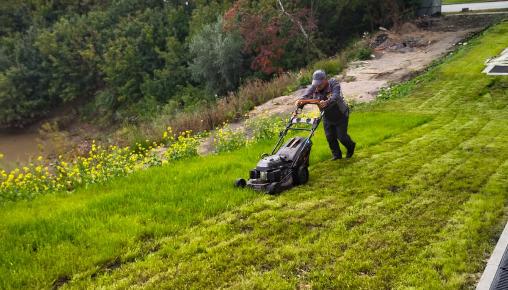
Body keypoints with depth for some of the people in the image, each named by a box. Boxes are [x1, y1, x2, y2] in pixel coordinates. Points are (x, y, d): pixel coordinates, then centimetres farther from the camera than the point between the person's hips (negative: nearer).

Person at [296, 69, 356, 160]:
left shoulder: (334, 84, -26)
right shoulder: (313, 88, -12)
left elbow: (336, 97, -43)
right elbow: (306, 96, -24)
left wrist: (327, 102, -64)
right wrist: (300, 100, -48)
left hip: (340, 115, -5)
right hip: (327, 117, 5)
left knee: (341, 136, 0)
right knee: (330, 136, 5)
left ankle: (351, 147, 32)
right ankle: (336, 154, 25)